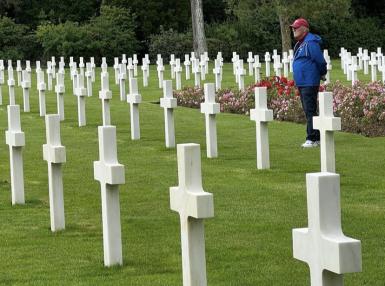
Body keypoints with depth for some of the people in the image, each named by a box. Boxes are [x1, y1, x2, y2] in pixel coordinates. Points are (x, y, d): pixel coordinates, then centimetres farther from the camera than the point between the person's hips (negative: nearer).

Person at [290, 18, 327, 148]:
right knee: (308, 111, 12)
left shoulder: (310, 43, -16)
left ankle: (312, 139, -10)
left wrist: (322, 74, 0)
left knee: (310, 111, -10)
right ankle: (316, 137, 18)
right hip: (301, 83, 10)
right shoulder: (299, 44, 16)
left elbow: (320, 61, -15)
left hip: (310, 83, -10)